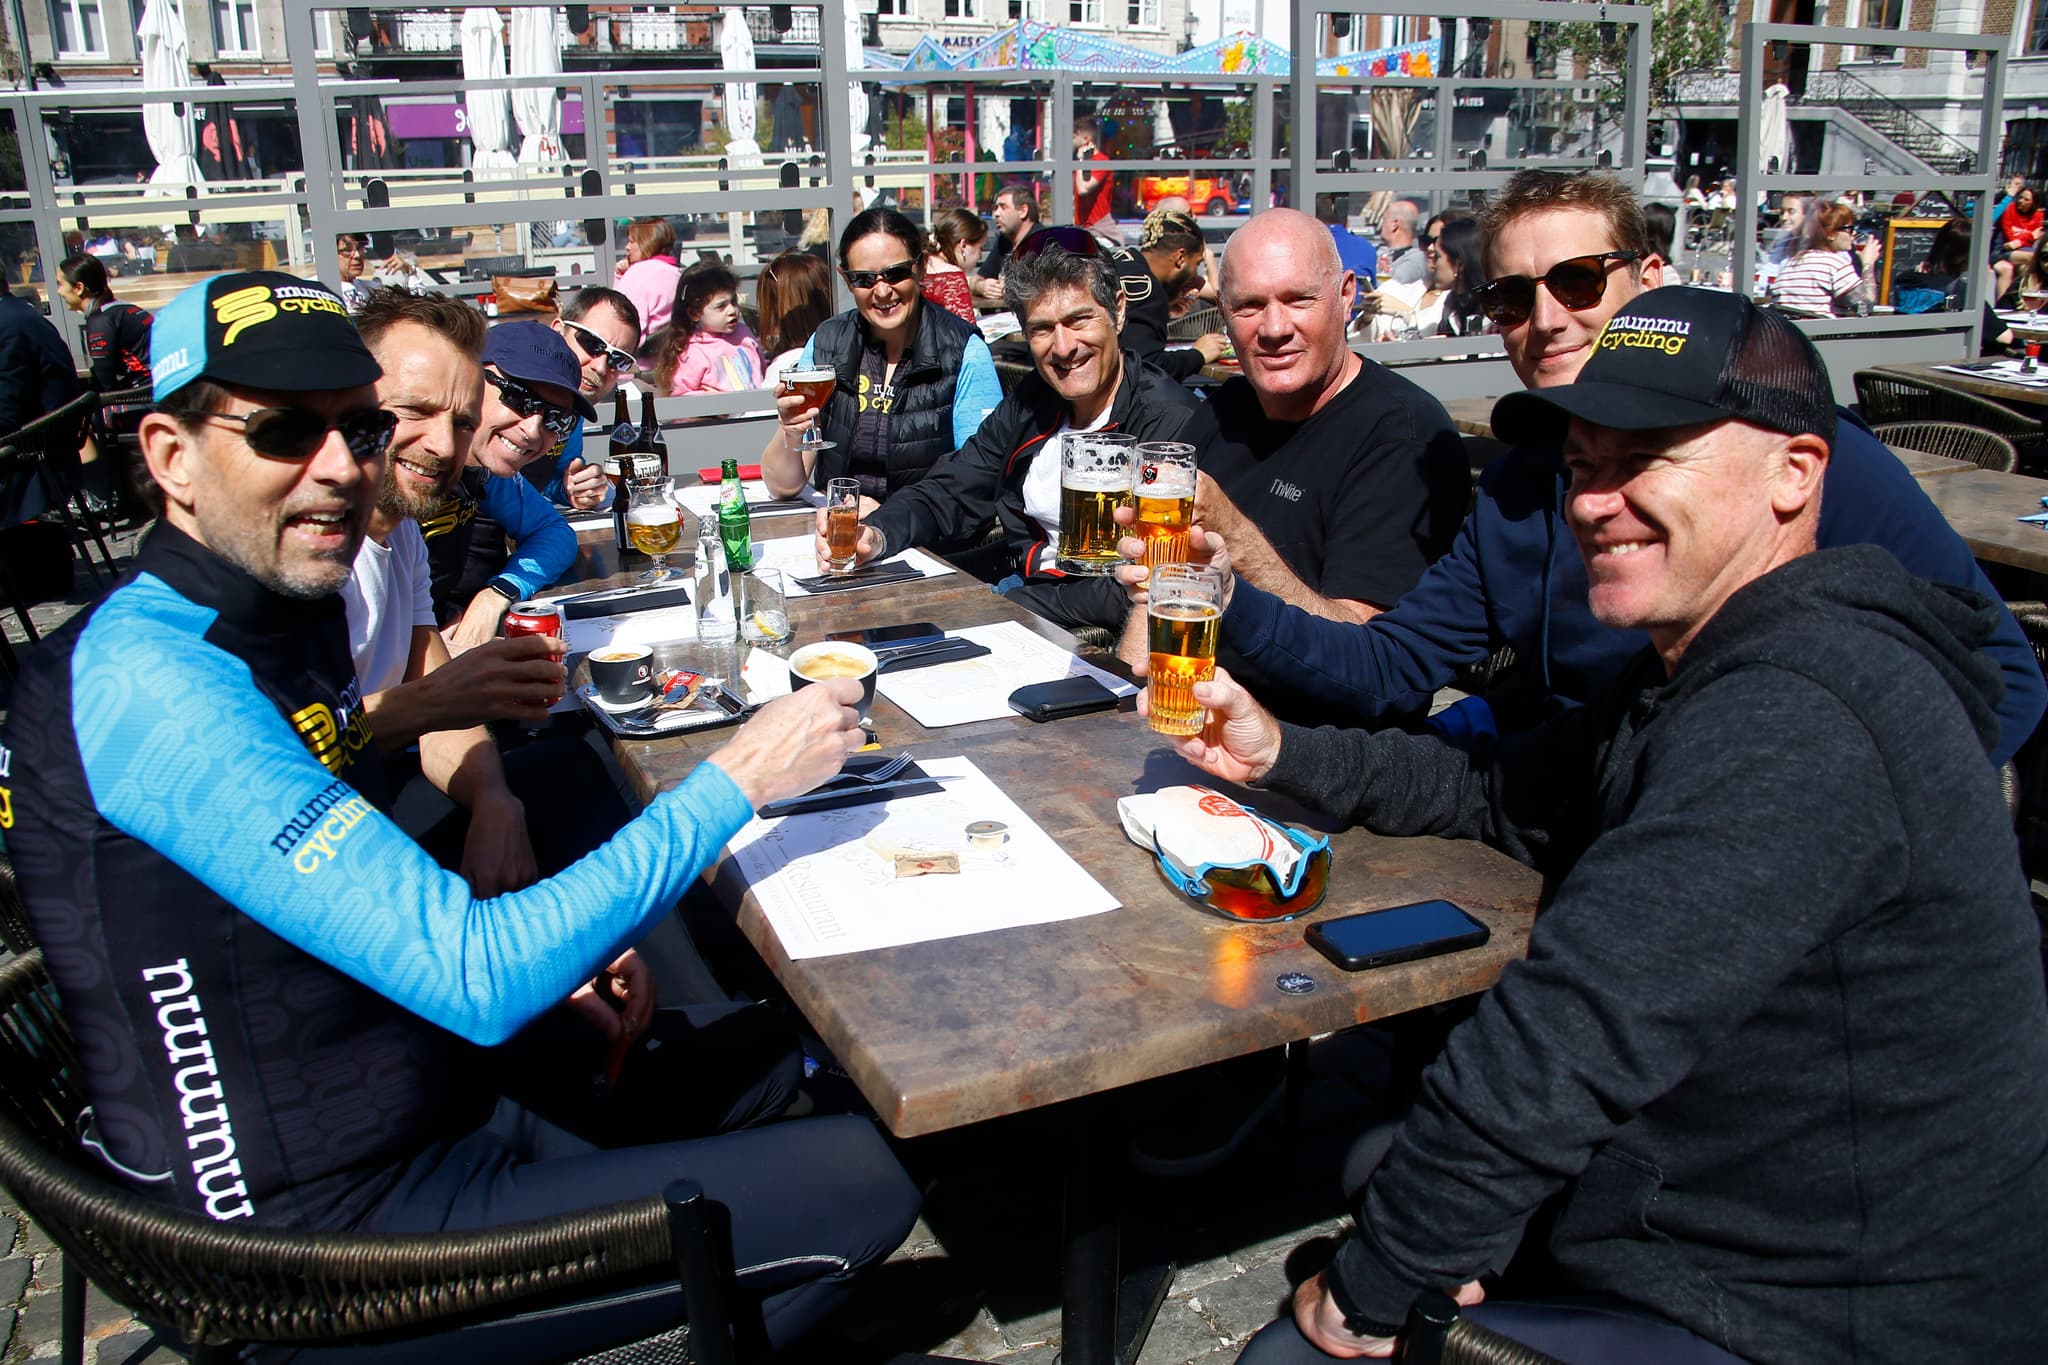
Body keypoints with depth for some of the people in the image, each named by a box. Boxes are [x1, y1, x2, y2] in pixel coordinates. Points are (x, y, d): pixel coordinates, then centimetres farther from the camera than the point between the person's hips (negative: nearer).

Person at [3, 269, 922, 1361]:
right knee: (864, 1180, -9)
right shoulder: (147, 677, -26)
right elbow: (476, 979, -31)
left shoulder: (288, 614, 5)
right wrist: (735, 781, -24)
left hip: (435, 1103, 9)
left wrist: (562, 949, -1)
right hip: (326, 1232, -9)